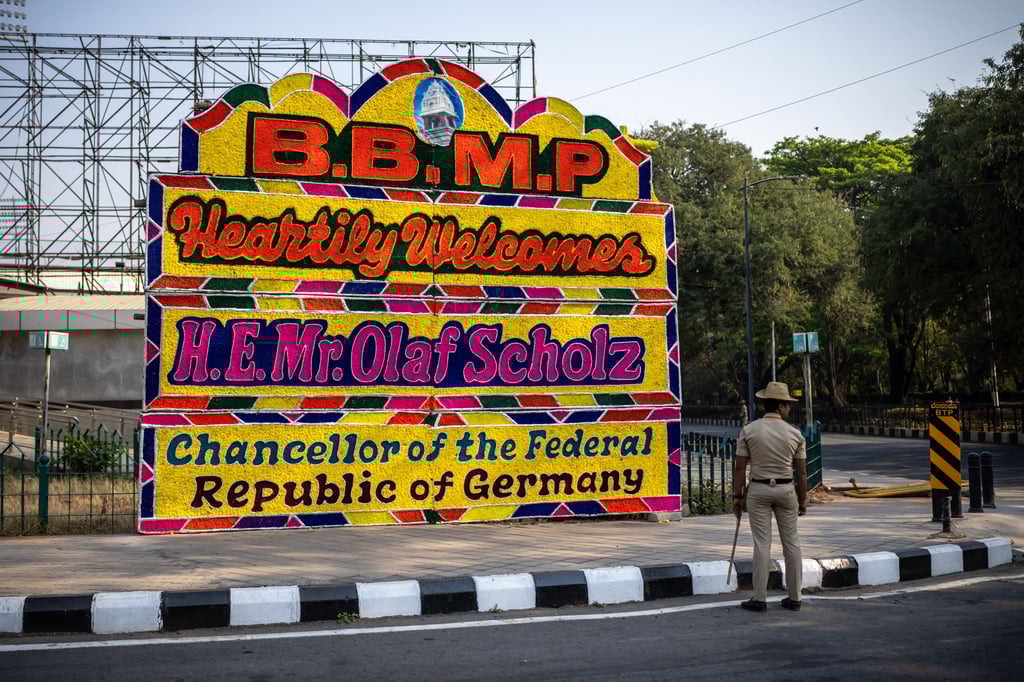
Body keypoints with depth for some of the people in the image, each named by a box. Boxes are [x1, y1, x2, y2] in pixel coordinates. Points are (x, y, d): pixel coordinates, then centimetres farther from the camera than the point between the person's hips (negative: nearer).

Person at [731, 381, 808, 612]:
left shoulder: (748, 430, -6)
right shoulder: (795, 433, -3)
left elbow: (740, 467, -7)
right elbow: (801, 472, 2)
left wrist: (737, 496, 1)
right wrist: (802, 500, 12)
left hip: (758, 490, -1)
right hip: (786, 490, 1)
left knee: (762, 544, 2)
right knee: (791, 543, 10)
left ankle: (759, 599, 3)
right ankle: (794, 598, 16)